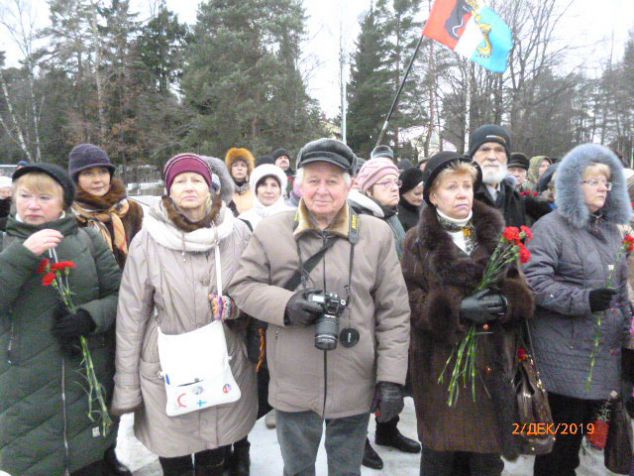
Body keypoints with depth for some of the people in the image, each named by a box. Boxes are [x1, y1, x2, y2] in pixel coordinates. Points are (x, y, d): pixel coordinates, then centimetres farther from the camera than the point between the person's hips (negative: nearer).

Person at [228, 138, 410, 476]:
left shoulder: (376, 233, -4)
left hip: (355, 387, 1)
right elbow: (242, 286, 0)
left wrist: (392, 377, -5)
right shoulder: (271, 230, -6)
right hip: (293, 387, 0)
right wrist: (286, 305, -19)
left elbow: (394, 313, -2)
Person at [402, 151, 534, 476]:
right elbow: (411, 302, -9)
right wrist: (459, 309, -22)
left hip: (491, 360, 3)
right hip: (442, 361, -3)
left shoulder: (495, 234, 9)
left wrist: (506, 302, -15)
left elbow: (520, 291, 7)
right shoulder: (418, 241, -1)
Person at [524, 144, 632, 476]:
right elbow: (533, 280, -21)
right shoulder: (551, 227, -11)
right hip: (566, 355, -7)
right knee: (561, 432, 3)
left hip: (605, 351, 7)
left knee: (582, 425, 18)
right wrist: (584, 299, -26)